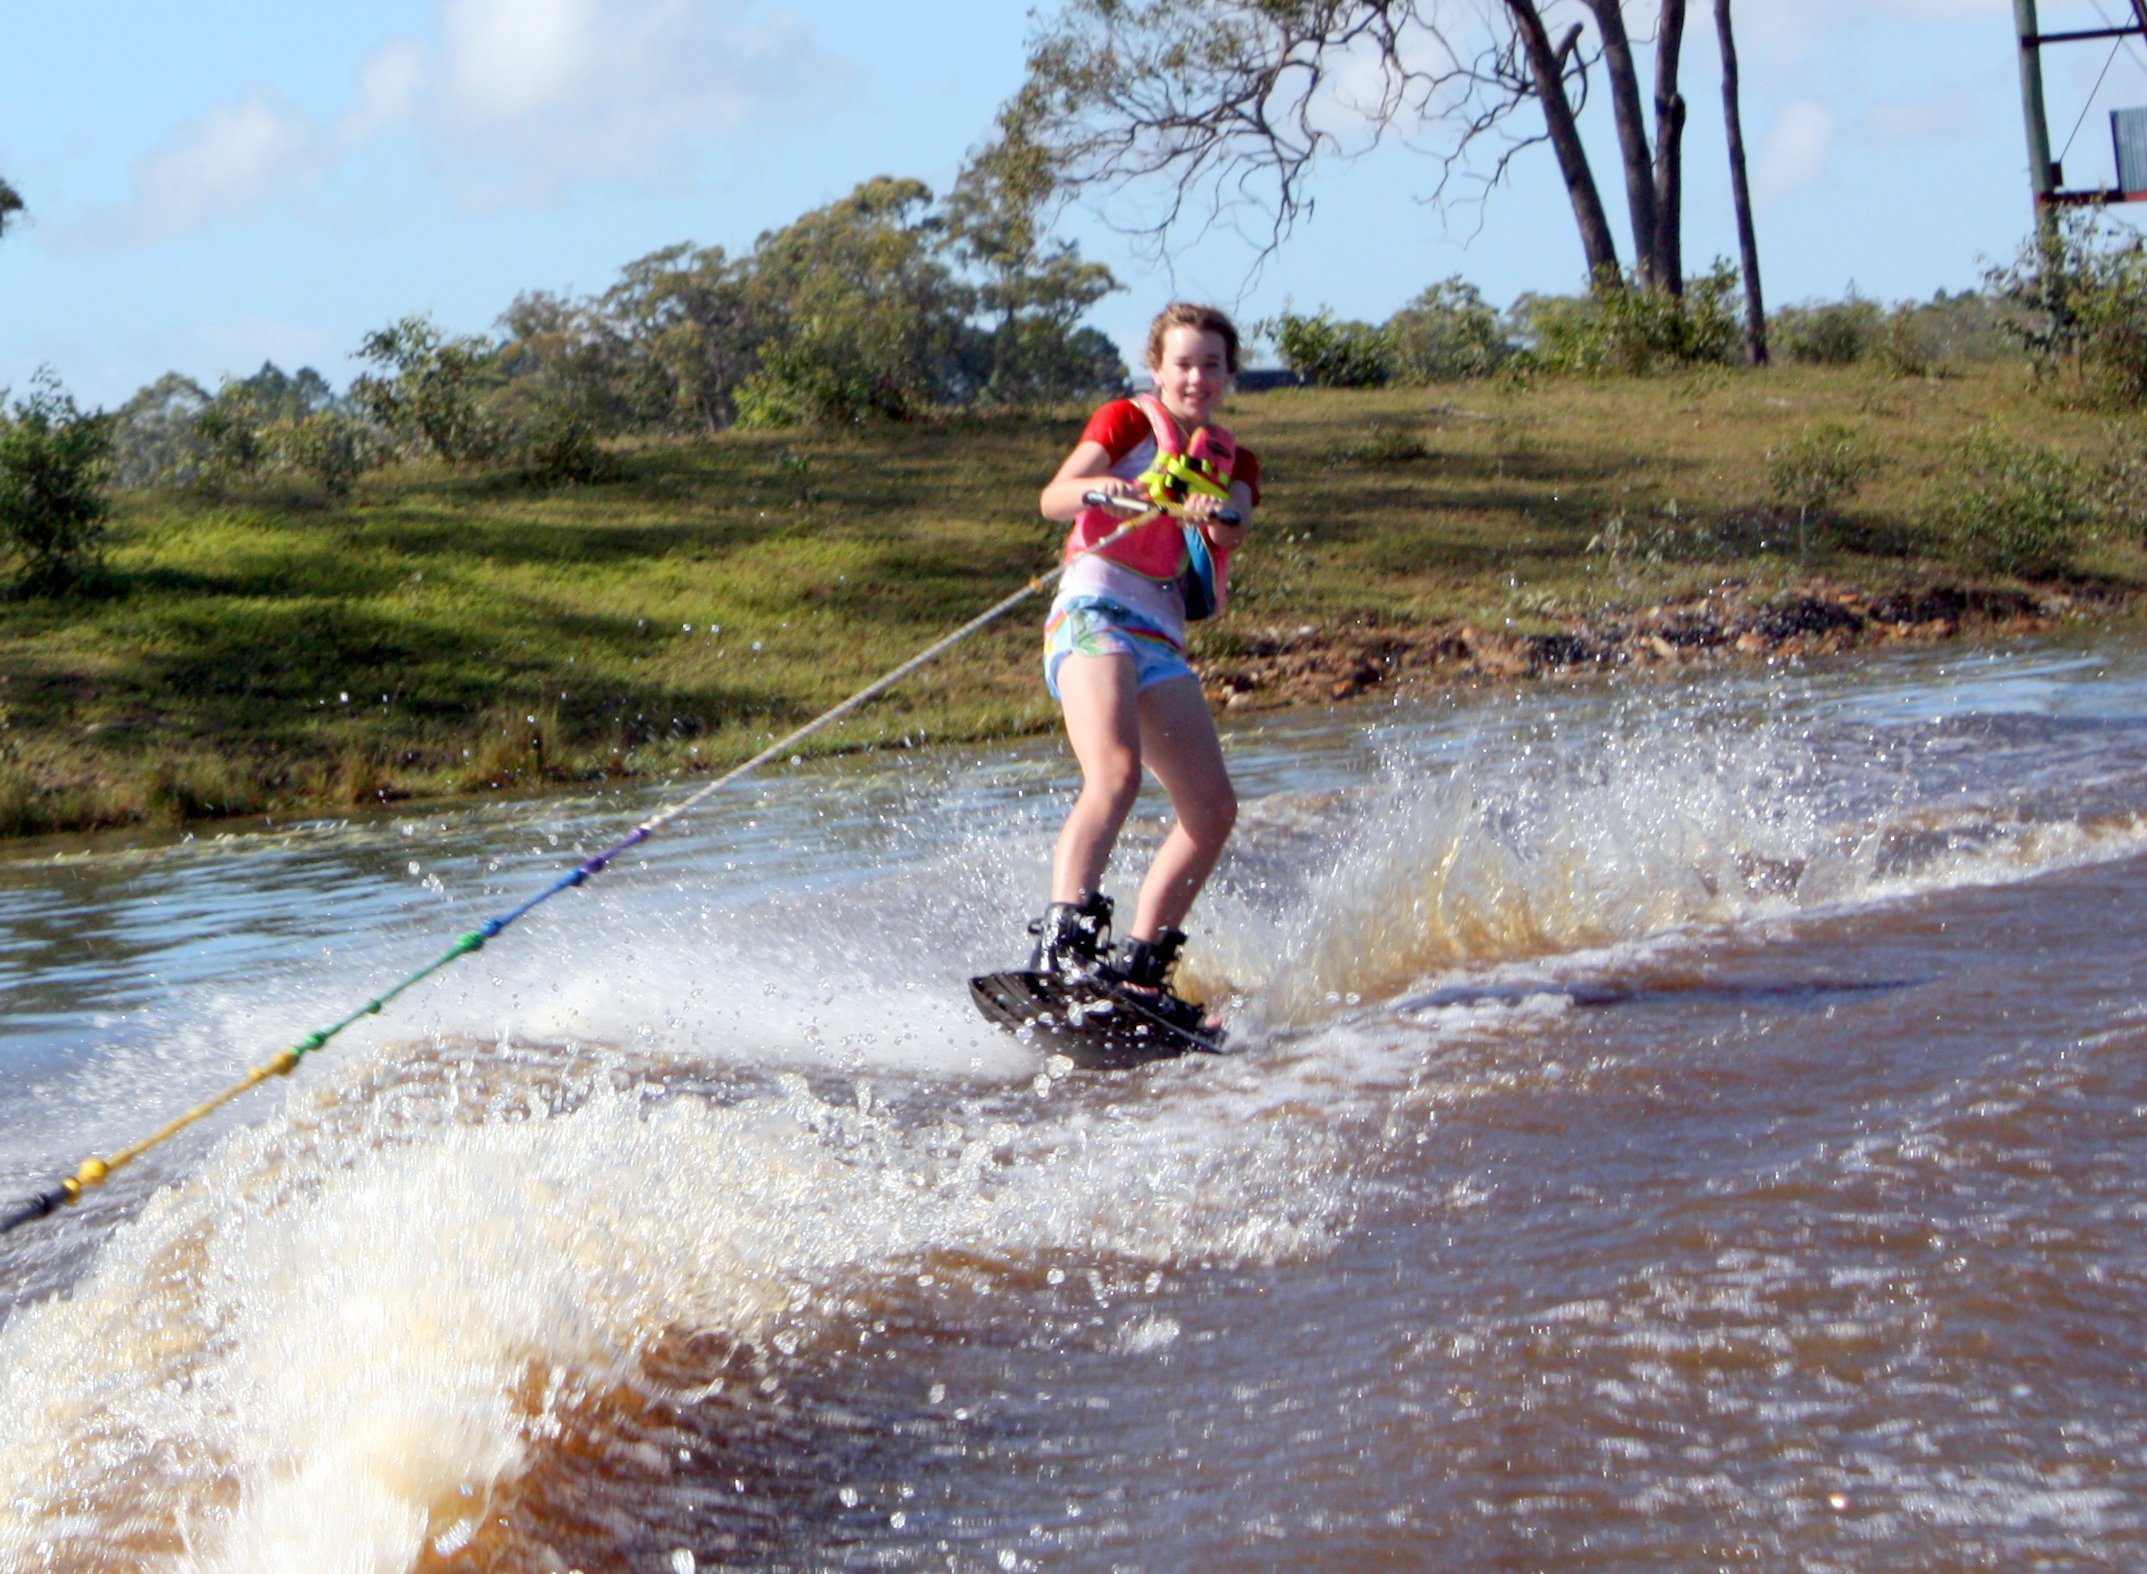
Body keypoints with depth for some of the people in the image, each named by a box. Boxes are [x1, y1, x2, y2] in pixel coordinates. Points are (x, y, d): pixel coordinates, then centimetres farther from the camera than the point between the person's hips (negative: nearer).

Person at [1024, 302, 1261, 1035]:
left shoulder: (1230, 462, 21)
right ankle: (1061, 945, -41)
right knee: (1116, 771, -29)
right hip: (1095, 616, -7)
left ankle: (1139, 973, 2)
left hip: (1161, 641, 7)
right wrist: (1105, 491, -31)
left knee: (1212, 810, -1)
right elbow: (1053, 498, -9)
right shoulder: (1127, 421, 7)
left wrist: (1215, 515, -26)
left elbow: (1231, 530, -2)